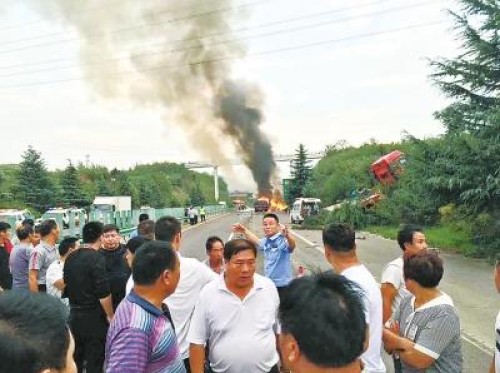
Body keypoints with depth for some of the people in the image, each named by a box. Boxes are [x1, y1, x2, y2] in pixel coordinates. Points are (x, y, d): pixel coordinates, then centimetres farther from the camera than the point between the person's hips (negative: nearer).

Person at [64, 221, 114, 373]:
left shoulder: (71, 257, 4)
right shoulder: (97, 258, -18)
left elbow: (66, 283, 13)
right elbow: (103, 293, -20)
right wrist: (110, 315, -9)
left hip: (74, 313, 7)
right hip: (93, 315, -7)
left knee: (75, 357, 18)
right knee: (95, 359, 4)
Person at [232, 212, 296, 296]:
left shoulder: (283, 240, -19)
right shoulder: (265, 241, 4)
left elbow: (292, 246, -40)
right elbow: (257, 241, 25)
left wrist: (287, 235, -61)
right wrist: (244, 230, 26)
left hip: (283, 284, -7)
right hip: (268, 284, 8)